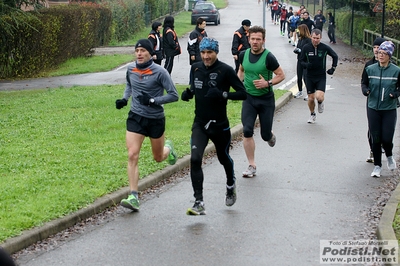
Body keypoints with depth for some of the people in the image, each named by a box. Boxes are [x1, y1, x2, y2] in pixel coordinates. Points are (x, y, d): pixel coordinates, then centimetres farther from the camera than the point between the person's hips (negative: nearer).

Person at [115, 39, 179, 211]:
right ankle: (133, 197, -13)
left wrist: (152, 100, -22)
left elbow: (174, 95, -12)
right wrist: (124, 99, 4)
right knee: (132, 155, -13)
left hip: (156, 119, -3)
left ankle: (168, 148, 53)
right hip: (135, 118, 3)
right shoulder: (130, 69, 0)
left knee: (158, 158, 14)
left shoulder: (159, 72, -14)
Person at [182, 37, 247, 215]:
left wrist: (222, 95, -27)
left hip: (220, 125, -2)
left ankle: (231, 187, 49)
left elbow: (243, 93, -13)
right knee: (195, 159, -17)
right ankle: (199, 203, -15)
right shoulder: (195, 68, 3)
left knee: (224, 159, 18)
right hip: (199, 124, 3)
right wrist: (188, 93, -2)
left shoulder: (225, 70, -12)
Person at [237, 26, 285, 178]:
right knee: (247, 131, -11)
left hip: (266, 99, -3)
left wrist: (268, 83, -22)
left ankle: (271, 137, 45)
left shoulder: (268, 57, -14)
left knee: (265, 135, 4)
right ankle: (252, 166, -1)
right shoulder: (244, 55, 0)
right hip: (249, 98, 3)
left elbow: (281, 75, -8)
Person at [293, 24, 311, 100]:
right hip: (300, 60, 7)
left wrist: (300, 50, -20)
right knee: (299, 77, 14)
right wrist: (296, 49, -1)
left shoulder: (308, 40, -14)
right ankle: (300, 92, 29)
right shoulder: (300, 39, 8)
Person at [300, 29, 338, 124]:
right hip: (309, 77, 1)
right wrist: (306, 65, -18)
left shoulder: (325, 48, -7)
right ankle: (312, 115, 32)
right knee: (311, 98, 5)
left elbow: (335, 56, 11)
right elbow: (301, 60, 4)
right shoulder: (306, 48, -6)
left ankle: (320, 103, 19)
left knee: (319, 97, -19)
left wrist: (333, 68, 4)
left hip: (321, 77, -1)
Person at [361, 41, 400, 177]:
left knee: (387, 138, -4)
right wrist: (365, 90, -9)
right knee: (375, 138, 4)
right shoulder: (370, 69, 0)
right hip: (373, 108, 2)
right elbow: (364, 83, 12)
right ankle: (377, 166, 19)